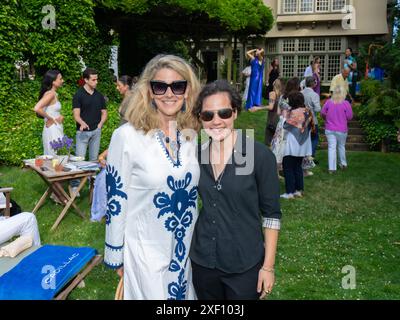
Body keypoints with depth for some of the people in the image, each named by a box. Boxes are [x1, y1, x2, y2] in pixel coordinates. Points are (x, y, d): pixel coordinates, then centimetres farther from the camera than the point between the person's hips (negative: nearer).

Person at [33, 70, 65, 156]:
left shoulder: (54, 94, 11)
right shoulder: (50, 94, -15)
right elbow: (37, 108, -28)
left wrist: (60, 116, 4)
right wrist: (50, 119, -16)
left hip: (57, 130, 9)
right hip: (52, 131, -9)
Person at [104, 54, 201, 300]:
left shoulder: (193, 135, -1)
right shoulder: (127, 136, -16)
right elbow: (116, 199, -10)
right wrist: (116, 256, -5)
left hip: (186, 249, 5)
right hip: (145, 250, -4)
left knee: (184, 294, 21)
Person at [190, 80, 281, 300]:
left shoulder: (260, 155, -14)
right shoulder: (196, 154, -3)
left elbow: (271, 213, -8)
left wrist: (268, 266, -9)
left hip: (244, 266, -3)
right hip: (202, 262, 4)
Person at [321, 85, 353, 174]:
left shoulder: (328, 102, -7)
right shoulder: (346, 103, -13)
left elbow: (322, 113, 1)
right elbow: (349, 117, -8)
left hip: (329, 129, 1)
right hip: (341, 130, -1)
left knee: (331, 147, 3)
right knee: (341, 146, 18)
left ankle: (331, 168, 2)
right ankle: (343, 164, 33)